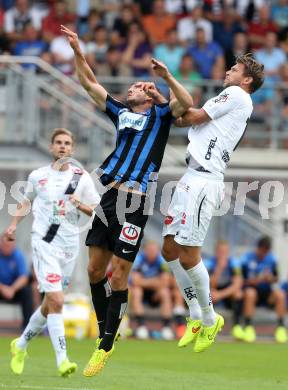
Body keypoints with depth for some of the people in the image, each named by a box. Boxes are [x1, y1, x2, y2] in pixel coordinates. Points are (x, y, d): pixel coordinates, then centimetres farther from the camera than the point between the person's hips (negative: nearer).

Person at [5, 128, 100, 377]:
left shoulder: (82, 178, 4)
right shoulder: (37, 176, 5)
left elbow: (97, 211, 6)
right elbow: (27, 200, 23)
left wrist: (80, 205, -13)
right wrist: (14, 224, 12)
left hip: (70, 245, 3)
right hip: (44, 243, -3)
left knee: (49, 304, 11)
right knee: (56, 301, -18)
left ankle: (21, 345, 34)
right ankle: (62, 360, -20)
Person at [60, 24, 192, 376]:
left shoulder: (159, 114, 6)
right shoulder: (121, 113, 21)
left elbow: (186, 103, -14)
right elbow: (89, 83, 25)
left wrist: (166, 76, -22)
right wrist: (77, 50, 19)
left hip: (135, 203, -6)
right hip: (108, 197, 6)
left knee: (118, 276, -5)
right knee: (95, 270, 5)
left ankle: (105, 348, 0)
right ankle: (104, 334, 20)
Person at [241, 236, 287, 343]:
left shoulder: (271, 259, 2)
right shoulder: (247, 259, -7)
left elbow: (276, 279, 8)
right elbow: (244, 281, -9)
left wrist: (271, 278, -17)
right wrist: (258, 279, -26)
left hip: (266, 291, 2)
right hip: (252, 288, -2)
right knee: (250, 293, -38)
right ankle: (248, 327, -30)